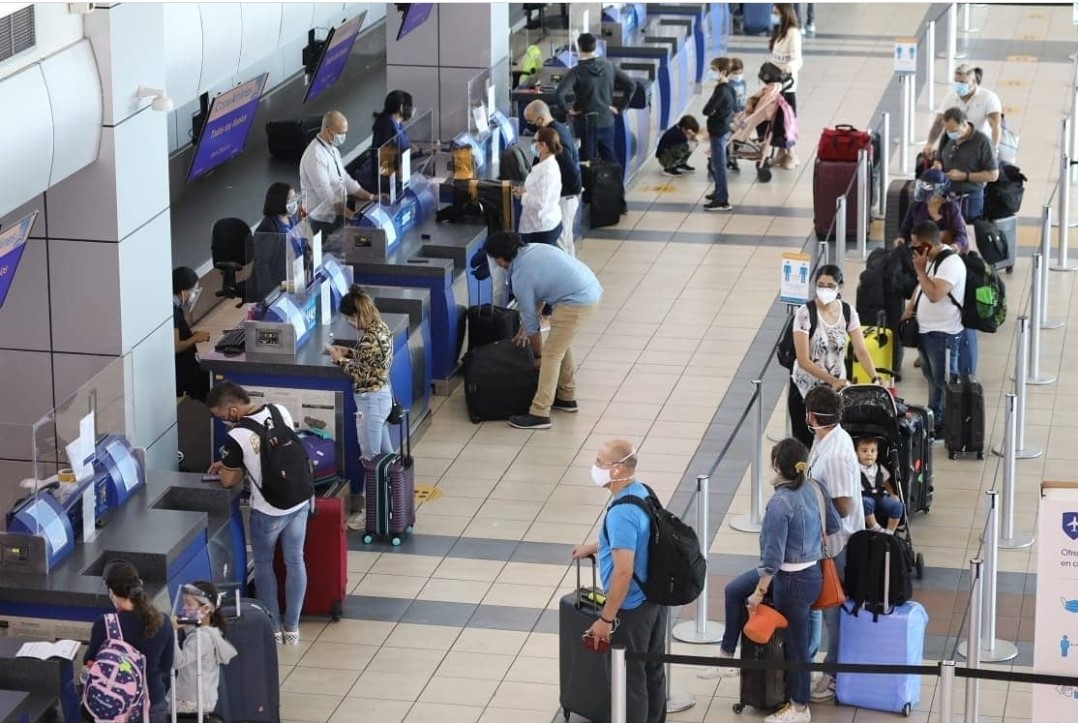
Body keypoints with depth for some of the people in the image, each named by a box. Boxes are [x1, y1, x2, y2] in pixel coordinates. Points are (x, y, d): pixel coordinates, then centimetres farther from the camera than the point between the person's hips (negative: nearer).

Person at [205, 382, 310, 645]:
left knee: (263, 564, 18)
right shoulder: (280, 411, -4)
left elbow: (228, 481, -10)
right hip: (300, 501, 6)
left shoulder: (237, 437, -24)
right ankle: (292, 627, 27)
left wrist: (230, 467, 13)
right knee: (295, 562, 17)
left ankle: (273, 627, 26)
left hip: (268, 511, -6)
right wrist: (229, 462, 16)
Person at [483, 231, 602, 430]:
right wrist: (524, 329, 29)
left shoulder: (520, 277, -11)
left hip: (577, 302, -9)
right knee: (562, 345, 25)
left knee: (551, 355, -4)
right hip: (592, 289, 9)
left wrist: (538, 356, 12)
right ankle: (566, 398, 36)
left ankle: (539, 414, -5)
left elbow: (531, 321, -1)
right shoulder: (533, 249, 12)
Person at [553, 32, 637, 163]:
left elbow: (559, 94, -27)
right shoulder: (609, 66, -2)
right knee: (610, 158, 14)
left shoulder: (577, 72, -16)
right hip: (607, 122, 4)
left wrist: (567, 109, -11)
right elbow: (631, 85, 3)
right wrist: (620, 108, 7)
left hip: (585, 123, -4)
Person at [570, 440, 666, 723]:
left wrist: (606, 619, -22)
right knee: (653, 669, 21)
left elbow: (623, 572, -29)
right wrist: (595, 547, 22)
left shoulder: (621, 513, -28)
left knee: (630, 678, 6)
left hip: (632, 607, -9)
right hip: (656, 597, 9)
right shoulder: (642, 492, 0)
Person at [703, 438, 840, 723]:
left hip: (794, 581, -9)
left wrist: (759, 593, -13)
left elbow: (772, 557, -23)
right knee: (734, 590, 21)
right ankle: (727, 658, 30)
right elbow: (834, 526, 8)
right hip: (812, 569, 9)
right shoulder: (815, 489, -5)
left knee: (795, 642, 8)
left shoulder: (779, 504, -26)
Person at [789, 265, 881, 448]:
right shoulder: (805, 313, -14)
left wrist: (875, 379, -20)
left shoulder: (848, 311, -2)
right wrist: (832, 380, -26)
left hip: (837, 387, 3)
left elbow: (861, 350, -5)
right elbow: (803, 360, -18)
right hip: (806, 389, -3)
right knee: (806, 442, -1)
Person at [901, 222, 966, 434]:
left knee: (944, 382, -1)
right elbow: (921, 287, 23)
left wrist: (920, 269, -23)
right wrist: (909, 309, 13)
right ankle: (934, 420, 32)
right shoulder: (931, 260, 10)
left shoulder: (951, 263, -22)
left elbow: (934, 294, -31)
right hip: (926, 330, 10)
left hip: (943, 334, -10)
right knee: (932, 379, 20)